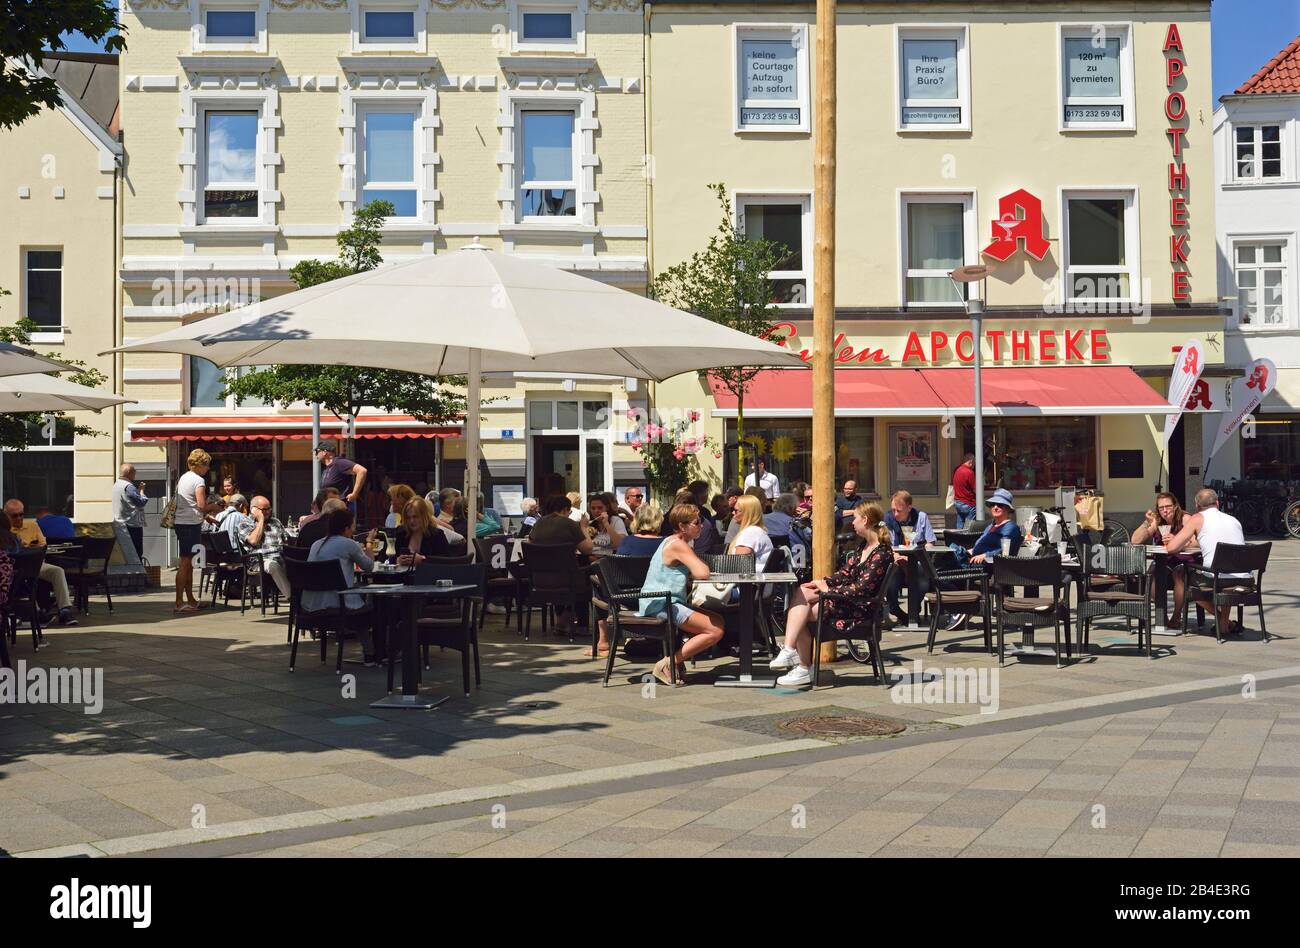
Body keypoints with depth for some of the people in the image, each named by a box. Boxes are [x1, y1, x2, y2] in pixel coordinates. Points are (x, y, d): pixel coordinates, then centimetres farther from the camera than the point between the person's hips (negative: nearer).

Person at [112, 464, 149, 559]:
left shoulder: (116, 485, 14)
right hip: (132, 525, -10)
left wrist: (138, 489, 9)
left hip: (119, 524, 10)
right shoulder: (128, 487, -17)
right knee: (137, 554, -6)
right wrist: (141, 490, -3)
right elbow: (141, 502, -18)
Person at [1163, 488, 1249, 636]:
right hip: (1244, 579, 6)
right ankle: (1224, 621, 33)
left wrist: (1184, 544, 20)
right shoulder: (1234, 519, 17)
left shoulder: (1198, 518, 2)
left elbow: (1171, 548, -2)